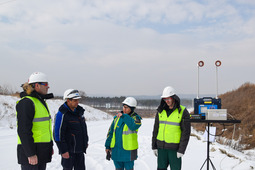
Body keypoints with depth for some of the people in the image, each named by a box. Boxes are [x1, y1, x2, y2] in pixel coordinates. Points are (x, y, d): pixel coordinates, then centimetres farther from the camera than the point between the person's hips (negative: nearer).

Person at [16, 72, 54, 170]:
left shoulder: (41, 101, 15)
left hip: (42, 151, 9)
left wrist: (50, 146, 20)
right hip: (31, 151, -9)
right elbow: (24, 131, -20)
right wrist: (30, 153, -21)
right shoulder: (26, 103, -15)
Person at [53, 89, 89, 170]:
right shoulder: (62, 114, -16)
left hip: (80, 149, 7)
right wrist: (63, 151, -17)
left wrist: (86, 141, 19)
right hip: (69, 150, -7)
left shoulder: (79, 111, 7)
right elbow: (58, 134, -17)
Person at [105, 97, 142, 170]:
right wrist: (107, 146, 11)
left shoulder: (135, 118, -6)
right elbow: (111, 132, 12)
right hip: (116, 150, 4)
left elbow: (134, 126, -30)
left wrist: (124, 116, -28)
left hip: (128, 151, -4)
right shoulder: (117, 117, 6)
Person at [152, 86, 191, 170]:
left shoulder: (183, 112, -7)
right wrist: (154, 146, 8)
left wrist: (181, 150, -12)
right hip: (161, 147, 4)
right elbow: (156, 129, 10)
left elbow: (186, 132, -8)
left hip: (174, 148, -4)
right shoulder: (161, 111, 6)